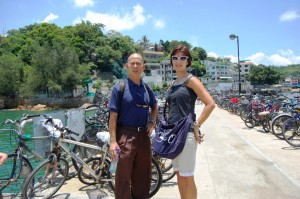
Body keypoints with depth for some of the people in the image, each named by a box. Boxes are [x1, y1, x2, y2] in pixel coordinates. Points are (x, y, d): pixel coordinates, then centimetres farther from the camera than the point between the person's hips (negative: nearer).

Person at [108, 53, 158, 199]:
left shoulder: (147, 89, 8)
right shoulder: (119, 88, -7)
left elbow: (155, 107, 26)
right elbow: (113, 116, -10)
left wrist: (152, 122, 10)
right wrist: (113, 141, -15)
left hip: (143, 136, 5)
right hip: (125, 136, -5)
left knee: (143, 175, 16)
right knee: (123, 176, 5)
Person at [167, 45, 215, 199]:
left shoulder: (191, 80, -7)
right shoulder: (173, 83, 14)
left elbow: (211, 104, -15)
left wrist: (197, 125, -15)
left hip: (187, 133, -7)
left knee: (187, 178, 2)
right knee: (179, 176, 17)